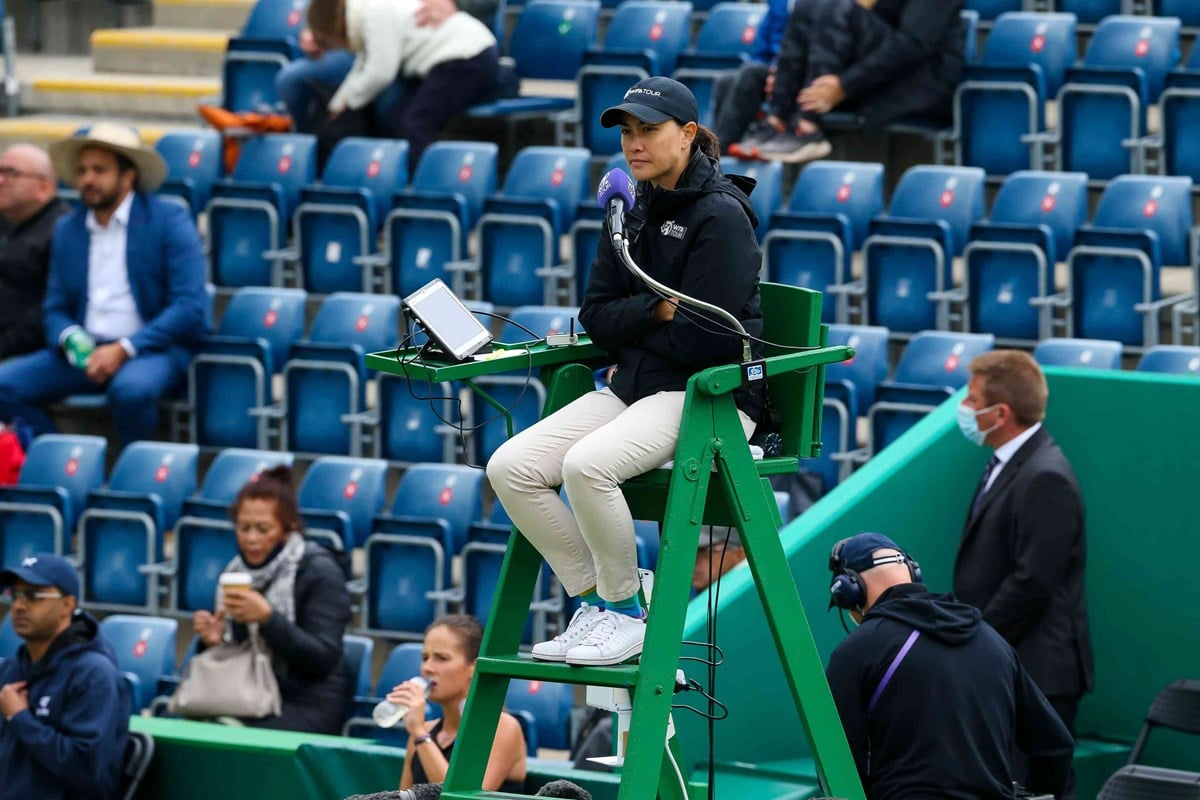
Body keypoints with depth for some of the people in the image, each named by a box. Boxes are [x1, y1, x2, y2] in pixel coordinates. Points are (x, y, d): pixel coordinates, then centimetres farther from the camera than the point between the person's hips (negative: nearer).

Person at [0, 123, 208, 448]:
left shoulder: (169, 220, -3)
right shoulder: (67, 229, 13)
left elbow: (190, 307, -10)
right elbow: (56, 310, 16)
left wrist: (124, 349, -18)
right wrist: (71, 340, -9)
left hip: (153, 347, -5)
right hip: (87, 349, 5)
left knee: (132, 388, -39)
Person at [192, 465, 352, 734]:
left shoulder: (319, 572, -6)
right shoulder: (238, 569, 11)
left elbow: (324, 659, -14)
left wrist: (267, 618, -25)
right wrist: (214, 641, -6)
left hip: (308, 704, -5)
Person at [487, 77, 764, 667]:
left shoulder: (719, 216, -11)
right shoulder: (631, 213, 14)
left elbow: (705, 336, -17)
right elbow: (596, 319, 8)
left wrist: (631, 324, -2)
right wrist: (657, 310, -10)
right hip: (634, 386, 8)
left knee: (587, 464, -33)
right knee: (511, 468, -12)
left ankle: (626, 613, -13)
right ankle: (594, 602, -1)